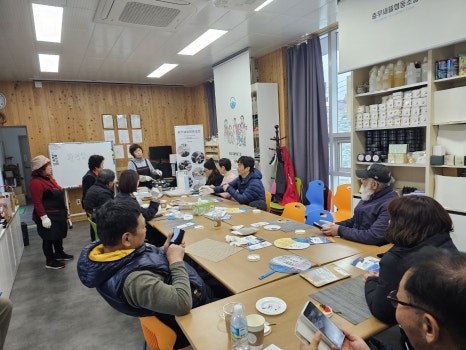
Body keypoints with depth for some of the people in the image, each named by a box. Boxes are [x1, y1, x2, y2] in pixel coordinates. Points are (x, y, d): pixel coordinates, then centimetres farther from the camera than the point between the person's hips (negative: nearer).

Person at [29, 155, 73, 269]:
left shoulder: (48, 178, 11)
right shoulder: (36, 182, -20)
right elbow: (37, 202, -24)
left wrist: (64, 211, 21)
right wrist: (44, 217, -25)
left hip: (57, 214, 10)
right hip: (48, 216, -10)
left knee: (58, 235, 21)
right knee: (49, 238, 3)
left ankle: (59, 253, 38)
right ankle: (50, 261, 15)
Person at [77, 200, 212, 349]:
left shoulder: (99, 250, -16)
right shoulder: (135, 279, -41)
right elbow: (183, 303, -40)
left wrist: (163, 251, -7)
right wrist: (176, 261, -29)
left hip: (169, 285, 7)